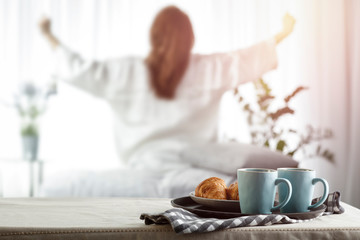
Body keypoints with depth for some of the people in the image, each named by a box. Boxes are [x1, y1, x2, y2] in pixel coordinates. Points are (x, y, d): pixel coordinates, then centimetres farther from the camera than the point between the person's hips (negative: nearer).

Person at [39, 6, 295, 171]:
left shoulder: (129, 72, -7)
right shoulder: (207, 70, -5)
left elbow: (77, 70, -7)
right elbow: (247, 60, 4)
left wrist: (50, 37, 7)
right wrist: (282, 35, 19)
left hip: (145, 167, 0)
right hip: (192, 168, 0)